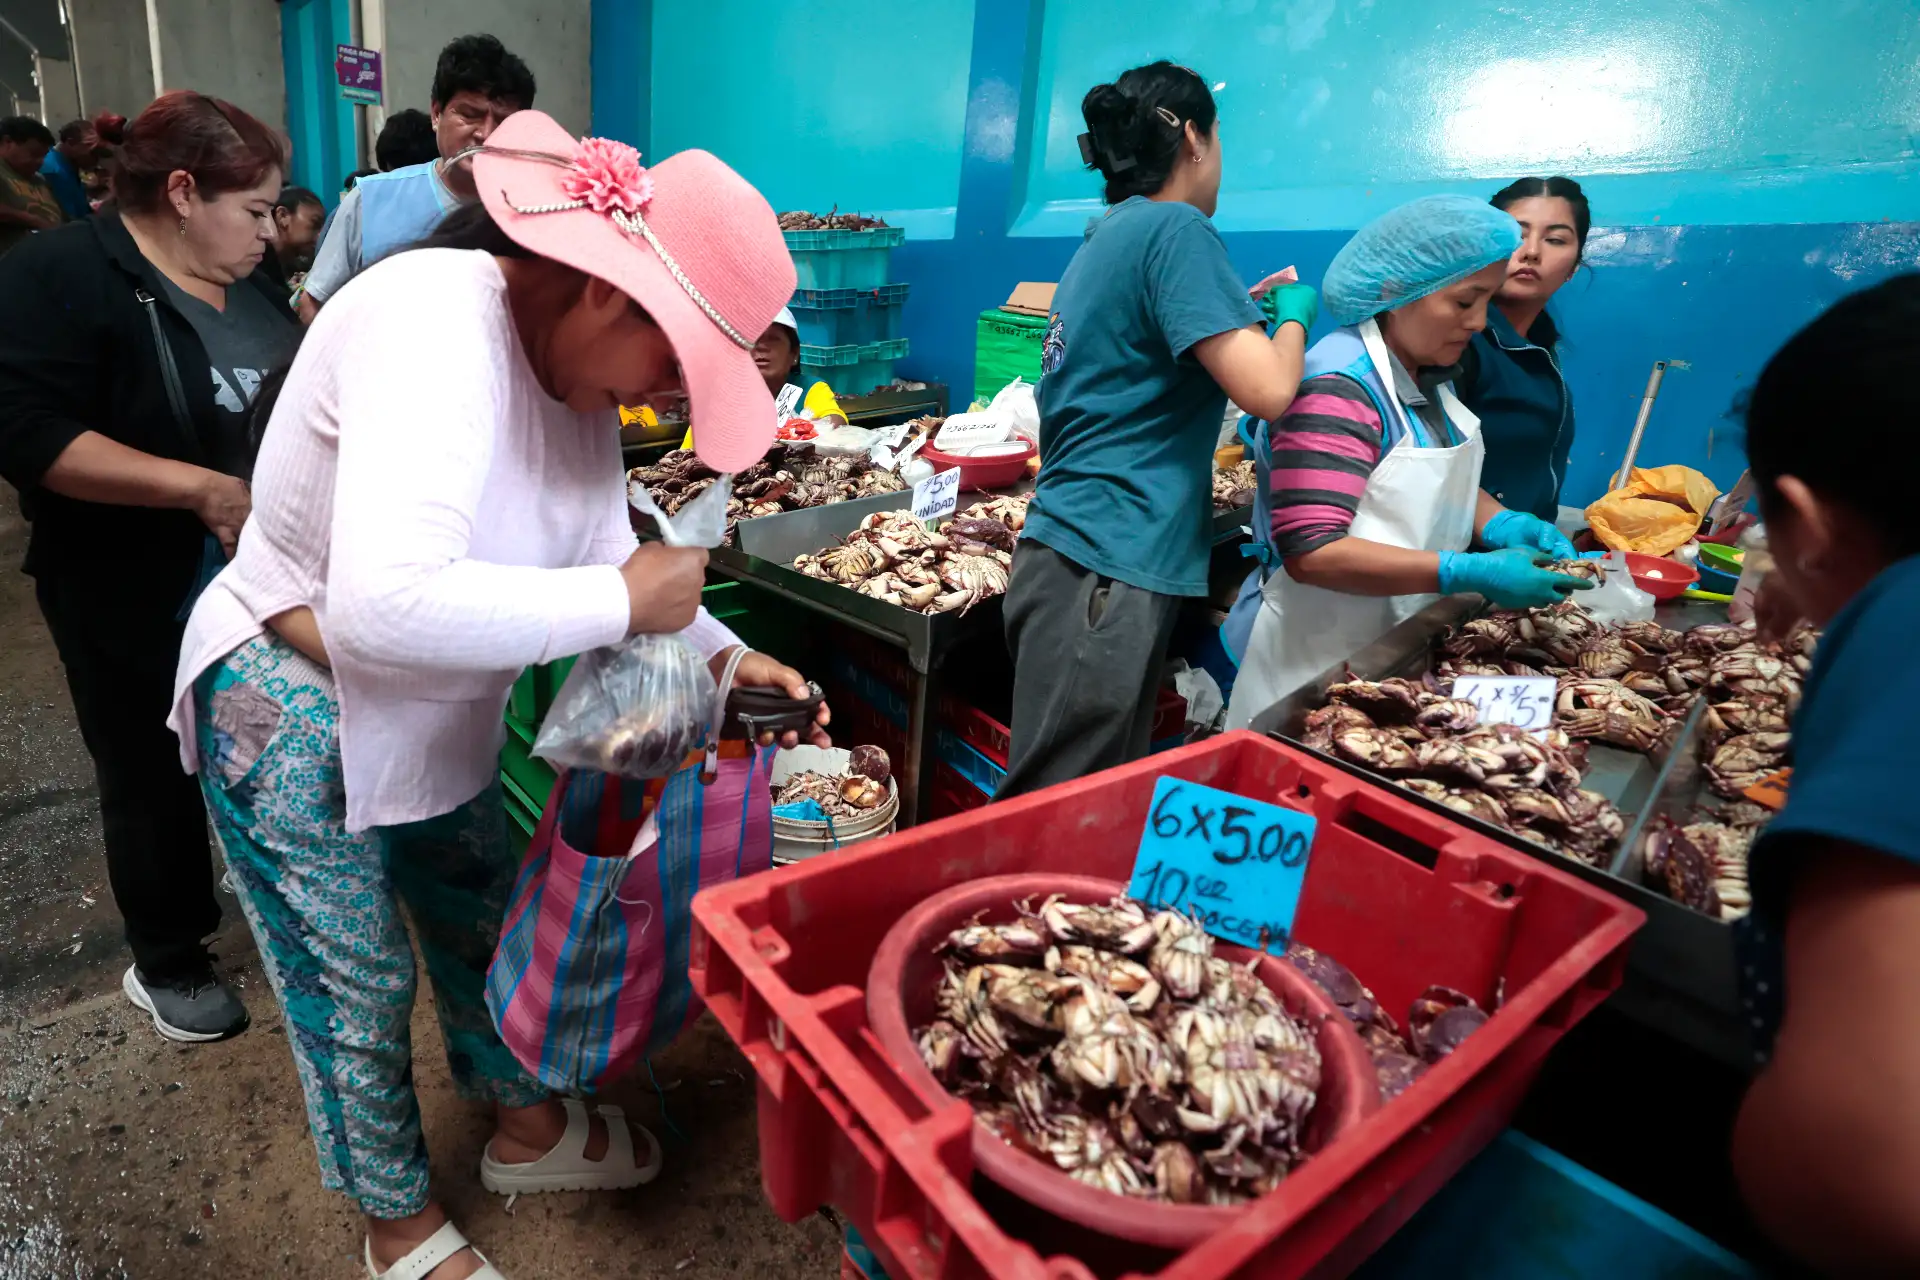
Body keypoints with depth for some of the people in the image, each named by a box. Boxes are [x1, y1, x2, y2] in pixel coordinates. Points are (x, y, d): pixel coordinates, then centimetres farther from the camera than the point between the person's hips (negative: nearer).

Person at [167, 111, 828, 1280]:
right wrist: (621, 601, -34)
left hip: (432, 713, 8)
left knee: (485, 917, 20)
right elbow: (383, 605, -44)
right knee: (360, 983, 10)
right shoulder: (434, 327, -32)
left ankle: (527, 1131, 44)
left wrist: (722, 653, -13)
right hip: (296, 715, -8)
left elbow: (602, 546, 0)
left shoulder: (573, 363, -6)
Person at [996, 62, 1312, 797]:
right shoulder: (1175, 228, -8)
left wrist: (1246, 313, 28)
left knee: (1101, 802, 16)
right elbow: (1267, 389, -16)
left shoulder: (1107, 237, 18)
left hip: (1079, 551, 9)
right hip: (1109, 568, -9)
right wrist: (1293, 313, 5)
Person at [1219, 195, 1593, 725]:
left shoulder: (1430, 373, 5)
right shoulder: (1338, 388, -23)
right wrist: (1471, 573, -29)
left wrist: (1504, 524, -3)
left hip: (1398, 647, 9)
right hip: (1316, 663, -9)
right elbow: (1311, 552, -29)